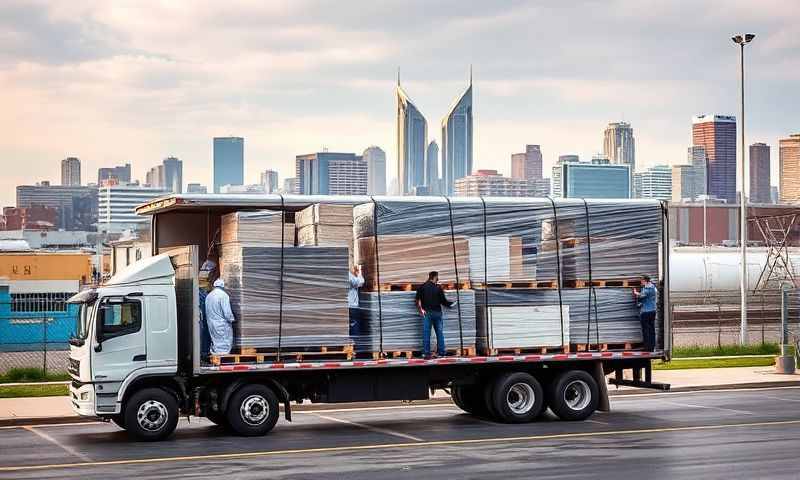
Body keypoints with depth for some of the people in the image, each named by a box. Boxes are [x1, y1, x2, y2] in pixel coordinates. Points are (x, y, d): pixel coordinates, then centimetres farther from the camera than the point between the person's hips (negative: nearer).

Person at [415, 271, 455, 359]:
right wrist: (450, 304, 18)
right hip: (437, 312, -1)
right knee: (439, 332, 8)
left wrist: (420, 308, 0)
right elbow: (443, 301, 2)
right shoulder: (438, 287, -1)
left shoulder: (422, 287, 3)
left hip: (427, 312, 1)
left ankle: (426, 352, -6)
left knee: (426, 332, -1)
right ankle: (441, 352, 8)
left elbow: (418, 299, -4)